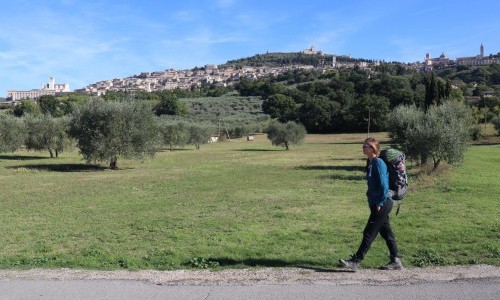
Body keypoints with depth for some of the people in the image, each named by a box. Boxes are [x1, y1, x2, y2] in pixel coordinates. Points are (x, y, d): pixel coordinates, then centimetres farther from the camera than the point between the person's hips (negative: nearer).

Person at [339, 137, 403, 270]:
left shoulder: (378, 163, -17)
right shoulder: (370, 163, 12)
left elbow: (384, 185, -21)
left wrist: (380, 203, -17)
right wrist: (374, 203, 18)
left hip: (382, 204, -10)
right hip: (377, 203, 10)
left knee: (369, 233, -5)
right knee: (386, 233, 14)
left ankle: (355, 261, -1)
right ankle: (395, 261, 21)